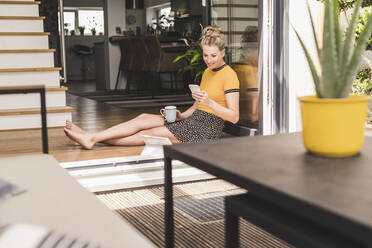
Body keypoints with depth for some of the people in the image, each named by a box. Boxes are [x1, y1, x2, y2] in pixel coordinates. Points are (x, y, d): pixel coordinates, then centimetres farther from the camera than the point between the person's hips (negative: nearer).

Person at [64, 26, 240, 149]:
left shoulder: (229, 75, -12)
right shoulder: (207, 72, 15)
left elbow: (234, 117, -17)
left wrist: (210, 103, -29)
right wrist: (181, 115, 3)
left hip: (207, 130, -8)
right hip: (194, 121, 8)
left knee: (145, 133, -13)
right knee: (144, 118, -7)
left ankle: (93, 138, -10)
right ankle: (91, 137, -9)